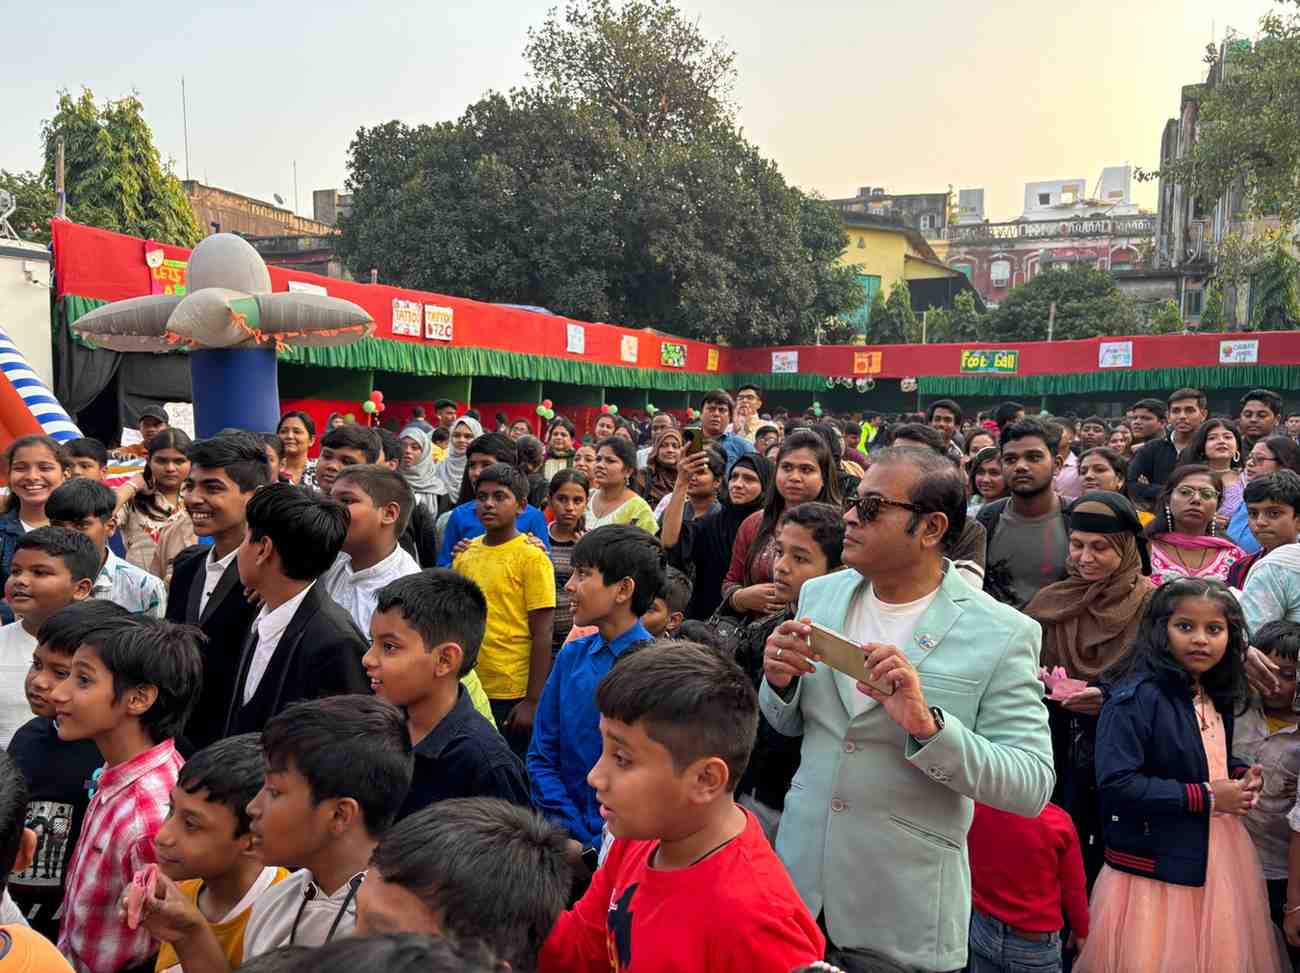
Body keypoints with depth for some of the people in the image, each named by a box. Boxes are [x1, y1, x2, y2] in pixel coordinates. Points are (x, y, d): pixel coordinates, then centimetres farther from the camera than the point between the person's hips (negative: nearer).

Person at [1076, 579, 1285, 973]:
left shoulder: (1217, 698, 8)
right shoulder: (1136, 697, -20)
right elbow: (1116, 782, -25)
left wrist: (1242, 776, 3)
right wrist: (1203, 797, -19)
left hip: (1219, 856, 8)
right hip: (1157, 865, -8)